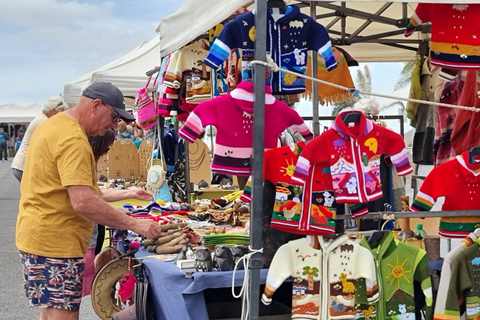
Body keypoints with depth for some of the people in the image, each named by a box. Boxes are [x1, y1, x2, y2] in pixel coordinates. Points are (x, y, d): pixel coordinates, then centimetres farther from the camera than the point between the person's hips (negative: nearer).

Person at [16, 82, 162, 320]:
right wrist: (134, 224, -23)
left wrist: (111, 214, 17)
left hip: (39, 236, 10)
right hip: (55, 242, -10)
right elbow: (83, 202, -28)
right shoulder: (73, 139, -20)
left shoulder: (54, 125, 13)